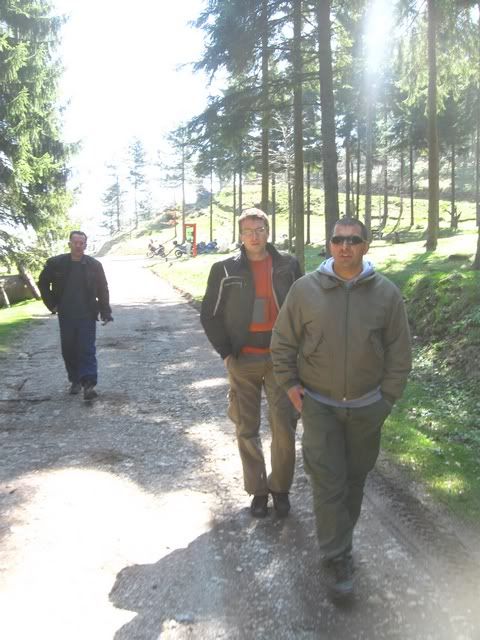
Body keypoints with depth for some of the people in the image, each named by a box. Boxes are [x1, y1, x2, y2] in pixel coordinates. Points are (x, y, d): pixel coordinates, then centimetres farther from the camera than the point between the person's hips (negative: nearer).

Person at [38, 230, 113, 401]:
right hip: (66, 316, 2)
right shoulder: (56, 263, -1)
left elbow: (103, 290, 1)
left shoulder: (94, 265, -3)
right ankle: (75, 380, 25)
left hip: (87, 316, -2)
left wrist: (105, 313, -5)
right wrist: (52, 304, 6)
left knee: (87, 350, -7)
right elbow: (43, 283, 13)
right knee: (69, 349, 9)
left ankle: (89, 385, -9)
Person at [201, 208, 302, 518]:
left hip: (281, 358, 0)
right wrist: (226, 352, -3)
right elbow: (210, 315, 4)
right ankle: (258, 490, 26)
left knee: (285, 427, 0)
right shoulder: (225, 269, -1)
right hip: (243, 361, 0)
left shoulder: (288, 265, 2)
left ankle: (281, 488, 22)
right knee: (247, 429, 9)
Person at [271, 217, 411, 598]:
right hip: (319, 404, -1)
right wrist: (290, 384, -2)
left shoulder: (387, 293, -6)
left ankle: (340, 534, 39)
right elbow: (283, 341, 2)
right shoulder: (305, 289, -7)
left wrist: (387, 397, -2)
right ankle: (339, 556, 13)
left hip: (367, 406, 2)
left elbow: (399, 352, 0)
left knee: (355, 476, 16)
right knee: (328, 479, -1)